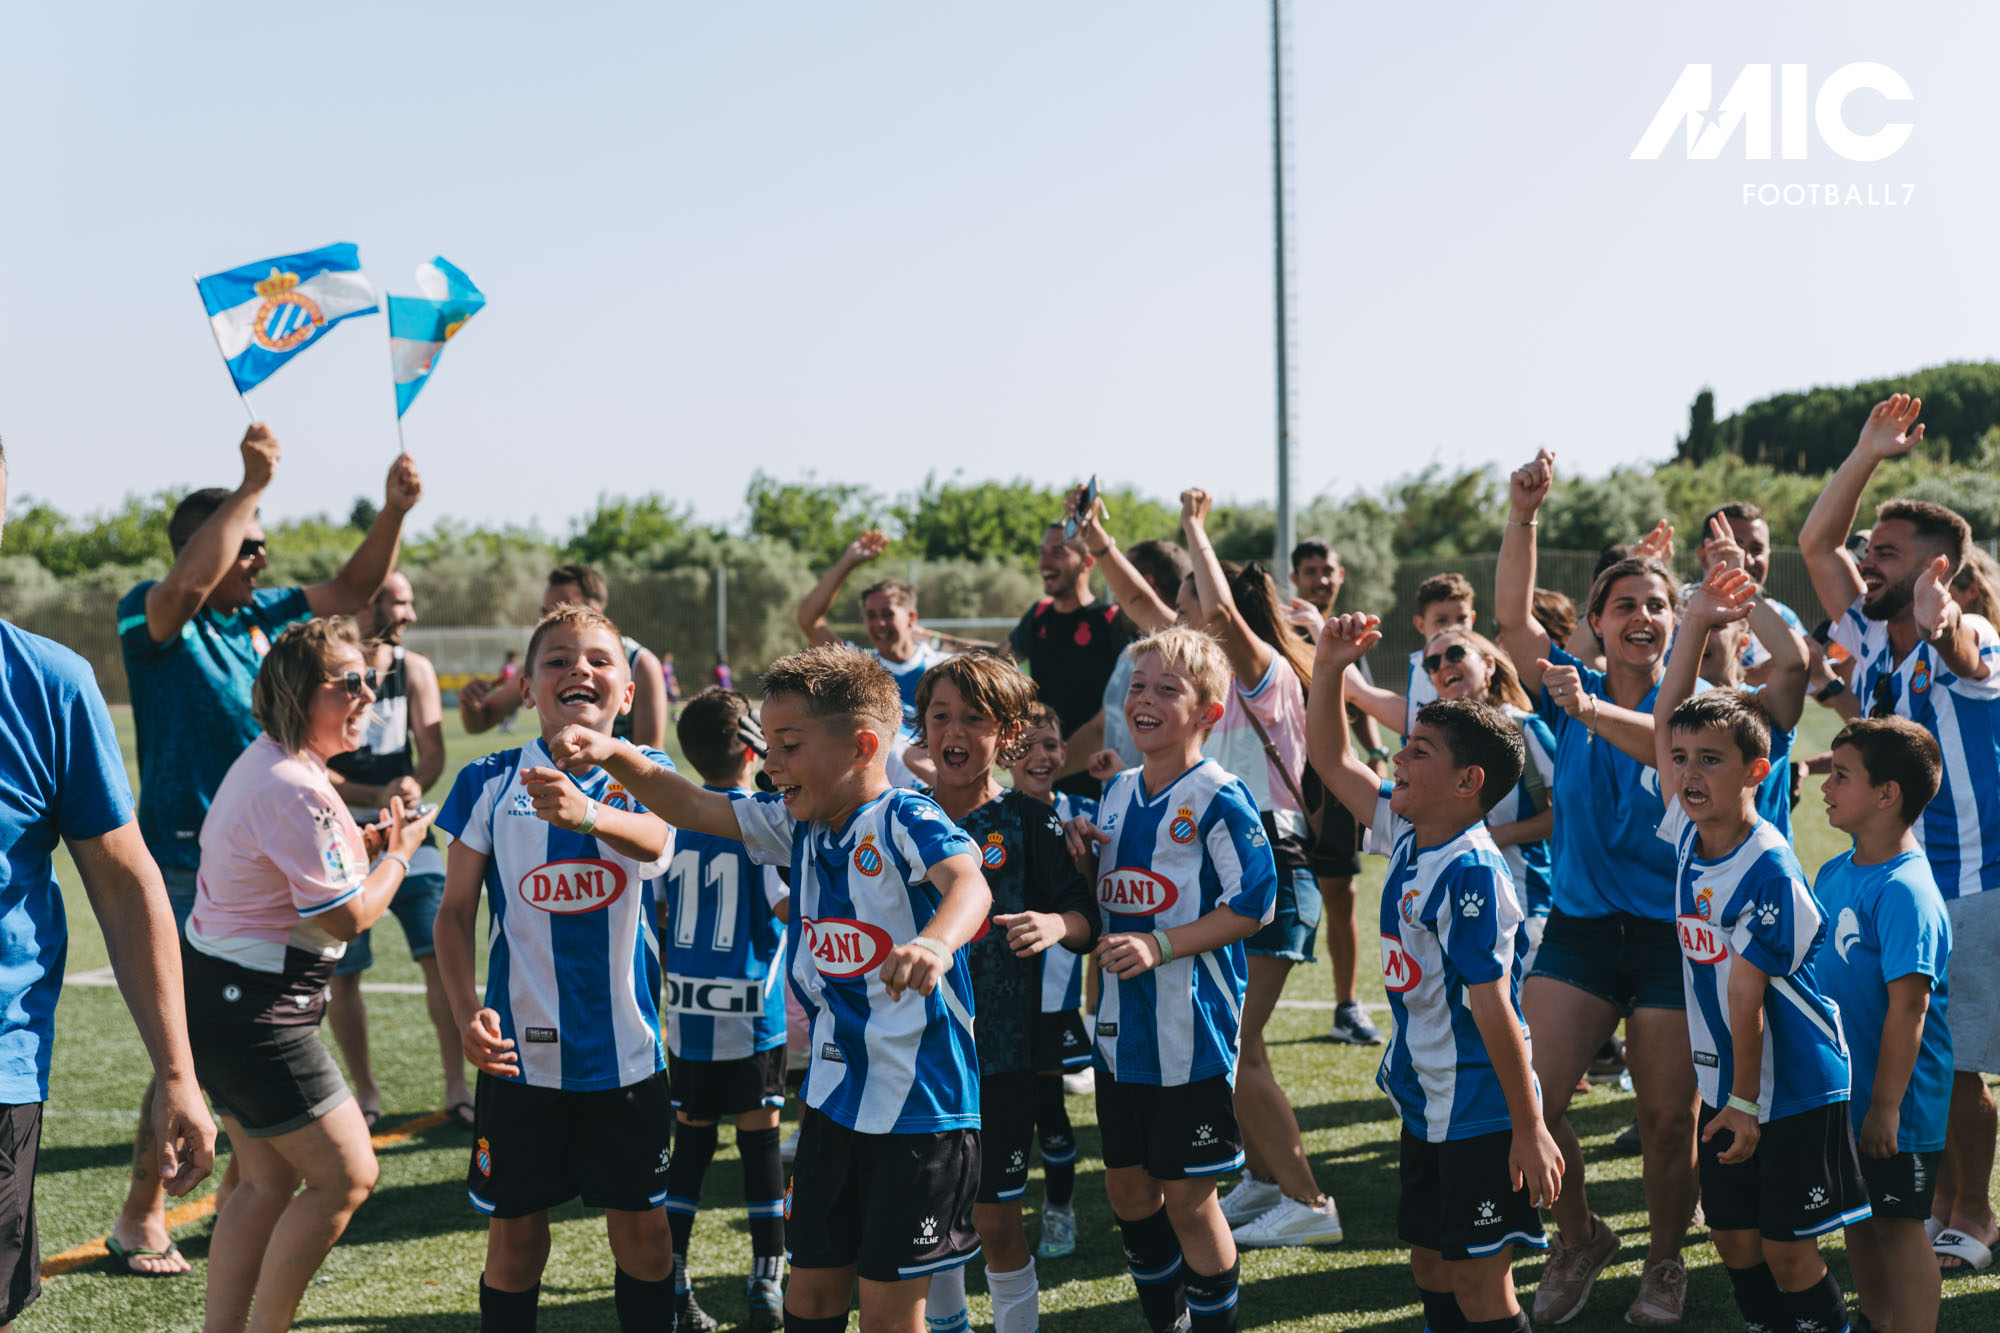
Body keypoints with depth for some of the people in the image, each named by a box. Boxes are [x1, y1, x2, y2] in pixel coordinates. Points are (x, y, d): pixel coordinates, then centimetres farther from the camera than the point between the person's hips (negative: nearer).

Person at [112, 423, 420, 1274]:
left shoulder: (264, 616, 10)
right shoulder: (152, 619, -9)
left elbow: (353, 588, 16)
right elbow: (191, 580, -31)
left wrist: (393, 511, 1)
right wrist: (253, 484, -31)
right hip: (188, 867, -7)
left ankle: (242, 1187, 25)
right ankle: (142, 1214, 7)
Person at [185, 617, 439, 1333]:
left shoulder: (266, 763, 10)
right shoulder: (296, 789, -22)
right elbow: (345, 918, -18)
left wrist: (366, 839, 10)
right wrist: (399, 852, -3)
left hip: (221, 994, 11)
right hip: (254, 1008, -11)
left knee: (268, 1179, 14)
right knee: (346, 1175, -5)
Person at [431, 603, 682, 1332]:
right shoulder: (490, 782, -2)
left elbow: (656, 841, -28)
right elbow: (455, 911, 1)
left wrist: (586, 812, -50)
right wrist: (467, 1011, -14)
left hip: (626, 1048, 0)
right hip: (520, 1049, 0)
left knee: (643, 1227, 9)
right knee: (515, 1229, 9)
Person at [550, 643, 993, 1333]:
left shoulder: (905, 821, -19)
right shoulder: (798, 824, 5)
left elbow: (968, 884, -38)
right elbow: (693, 807, 12)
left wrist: (935, 944, -60)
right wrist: (617, 755, -5)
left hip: (918, 1103, -7)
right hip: (834, 1096, 7)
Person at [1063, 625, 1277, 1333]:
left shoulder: (1219, 799, -12)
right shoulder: (1116, 792, 10)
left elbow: (1253, 905, -15)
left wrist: (1160, 945, -21)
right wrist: (1080, 852, 0)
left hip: (1192, 1029, -7)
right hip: (1122, 1025, 7)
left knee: (1187, 1197, 1)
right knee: (1127, 1188, 14)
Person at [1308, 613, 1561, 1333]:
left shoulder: (1471, 872, -22)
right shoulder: (1407, 834, 3)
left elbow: (1491, 1004, -24)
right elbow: (1334, 762, 18)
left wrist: (1530, 1127, -22)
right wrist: (1329, 672, 6)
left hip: (1480, 1112, -9)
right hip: (1427, 1102, 9)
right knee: (1430, 1264, 17)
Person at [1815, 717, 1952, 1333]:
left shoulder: (1904, 890, -22)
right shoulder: (1833, 873, 5)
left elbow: (1908, 1005, -23)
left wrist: (1886, 1106, -22)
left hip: (1897, 1107, -8)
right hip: (1841, 1091, 8)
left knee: (1899, 1226, 1)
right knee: (1857, 1218, 18)